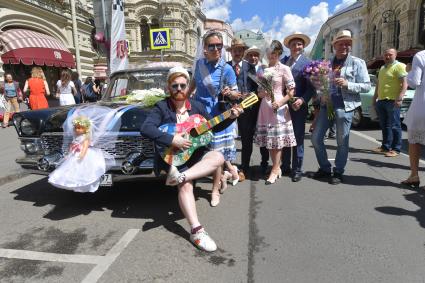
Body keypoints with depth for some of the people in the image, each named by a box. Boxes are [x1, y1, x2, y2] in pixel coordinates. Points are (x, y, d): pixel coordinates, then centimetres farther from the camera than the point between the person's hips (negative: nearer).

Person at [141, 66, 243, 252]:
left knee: (218, 158, -24)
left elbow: (213, 127, 16)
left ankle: (180, 176, -32)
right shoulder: (161, 107, -6)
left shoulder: (197, 106, 7)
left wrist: (231, 117, 0)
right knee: (186, 186, -27)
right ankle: (197, 230, -24)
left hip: (194, 152, 4)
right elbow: (146, 128, -21)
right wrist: (172, 140, -29)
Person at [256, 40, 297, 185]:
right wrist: (260, 93, -4)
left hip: (278, 108, -5)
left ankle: (275, 170, 5)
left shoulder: (284, 69, -1)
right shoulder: (263, 69, 13)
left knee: (277, 140, -3)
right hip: (265, 107, 5)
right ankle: (277, 167, 21)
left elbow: (291, 91, -5)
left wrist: (280, 103, -17)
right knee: (269, 140, 8)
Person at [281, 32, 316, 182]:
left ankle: (297, 170, 13)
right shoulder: (282, 61, 10)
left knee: (298, 138, 2)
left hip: (298, 106, -4)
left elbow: (311, 87, -8)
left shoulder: (307, 63, -3)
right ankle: (285, 166, 26)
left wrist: (302, 100, -22)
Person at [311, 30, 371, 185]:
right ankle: (325, 168, 22)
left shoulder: (357, 63, 2)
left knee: (342, 142, 2)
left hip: (344, 106, -5)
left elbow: (366, 86, -3)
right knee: (316, 138, 5)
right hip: (326, 105, 5)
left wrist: (347, 84, -18)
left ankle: (338, 172, 18)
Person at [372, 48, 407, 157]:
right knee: (384, 125, 12)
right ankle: (385, 146, 20)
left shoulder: (399, 66, -4)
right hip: (381, 100, 8)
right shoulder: (382, 68, 21)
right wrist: (374, 98, 23)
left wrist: (399, 98, -23)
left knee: (394, 126, -5)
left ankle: (396, 149, -1)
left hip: (392, 101, -8)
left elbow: (405, 83, -13)